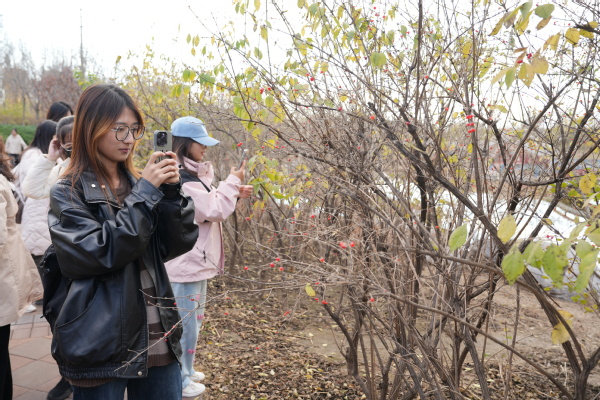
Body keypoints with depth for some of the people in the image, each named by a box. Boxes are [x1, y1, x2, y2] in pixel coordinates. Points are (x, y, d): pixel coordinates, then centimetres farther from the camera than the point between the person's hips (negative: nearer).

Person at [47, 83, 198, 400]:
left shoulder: (138, 183, 6)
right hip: (103, 346, -4)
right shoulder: (68, 193, -7)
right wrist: (145, 193, -18)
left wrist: (172, 190, -12)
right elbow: (101, 253, -20)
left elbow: (178, 245, 1)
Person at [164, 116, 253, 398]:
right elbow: (214, 210, -22)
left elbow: (208, 204, 21)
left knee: (192, 320, 21)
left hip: (195, 260, 11)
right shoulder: (180, 179, -22)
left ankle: (185, 370, 37)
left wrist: (233, 192, 7)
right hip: (185, 263, -11)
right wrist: (232, 182, -11)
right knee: (185, 323, 2)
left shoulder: (189, 174, 11)